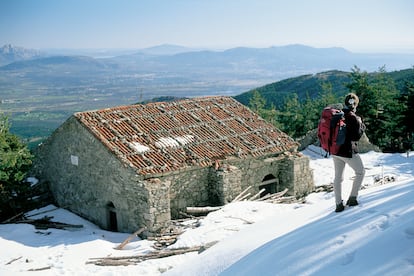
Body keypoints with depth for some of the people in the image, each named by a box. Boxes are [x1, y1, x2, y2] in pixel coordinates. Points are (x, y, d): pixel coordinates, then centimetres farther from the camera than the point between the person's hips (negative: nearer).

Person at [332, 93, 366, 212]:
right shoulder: (353, 118, -18)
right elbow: (357, 136, -16)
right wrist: (361, 125, -1)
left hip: (335, 150, 6)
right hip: (348, 152, -6)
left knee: (338, 177, 13)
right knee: (360, 172, 16)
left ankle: (338, 204, 14)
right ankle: (352, 198, 15)